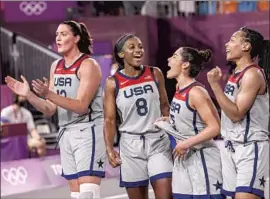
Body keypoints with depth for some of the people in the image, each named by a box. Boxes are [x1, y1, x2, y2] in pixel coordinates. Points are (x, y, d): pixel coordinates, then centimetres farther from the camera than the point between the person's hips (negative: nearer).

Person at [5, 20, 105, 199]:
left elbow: (81, 106, -20)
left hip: (88, 132, -8)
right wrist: (28, 94, -4)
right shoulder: (56, 66, 11)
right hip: (66, 133, 8)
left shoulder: (88, 65, -11)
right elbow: (50, 110, 11)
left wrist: (48, 94, -29)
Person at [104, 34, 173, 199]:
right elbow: (110, 120, -1)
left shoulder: (155, 74, 3)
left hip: (159, 142, 1)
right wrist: (110, 149, -13)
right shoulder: (113, 83, -2)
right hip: (131, 145, -1)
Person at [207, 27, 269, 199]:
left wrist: (215, 85, -22)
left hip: (250, 148, -10)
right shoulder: (237, 74, 13)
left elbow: (236, 114, -21)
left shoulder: (252, 74, -15)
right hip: (232, 147, 10)